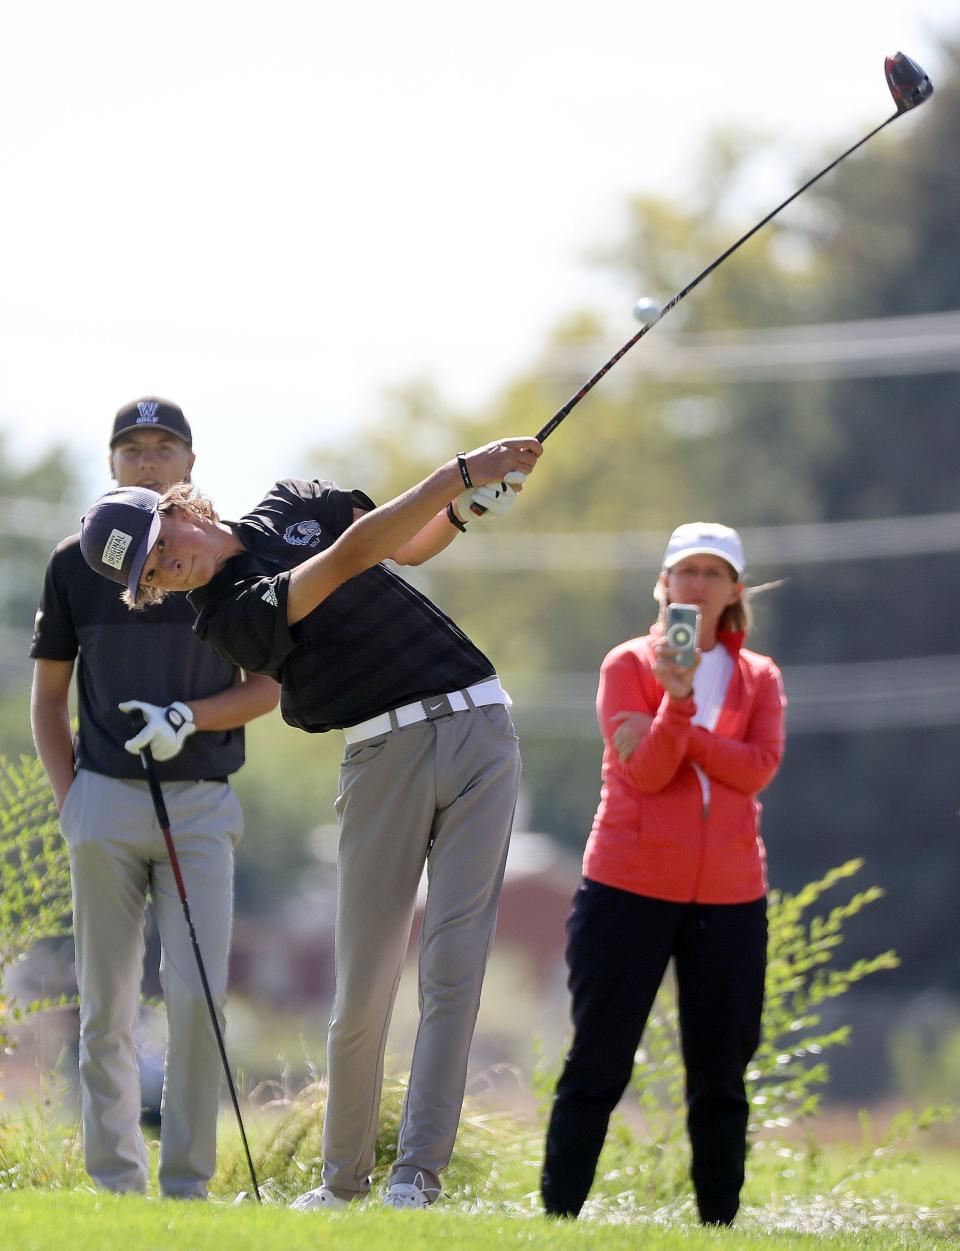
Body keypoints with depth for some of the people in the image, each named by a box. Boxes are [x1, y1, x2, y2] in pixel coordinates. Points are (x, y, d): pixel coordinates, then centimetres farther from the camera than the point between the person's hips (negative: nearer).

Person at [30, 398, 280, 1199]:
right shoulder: (77, 563, 7)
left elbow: (268, 688, 5)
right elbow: (48, 695, 12)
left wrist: (188, 718, -12)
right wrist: (69, 801, 2)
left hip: (201, 803, -1)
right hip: (105, 802, 1)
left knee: (197, 995, -10)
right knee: (106, 1006, 2)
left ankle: (187, 1185, -4)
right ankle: (115, 1184, 8)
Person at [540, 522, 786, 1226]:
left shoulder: (759, 678, 11)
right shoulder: (629, 665, 4)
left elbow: (759, 767, -6)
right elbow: (645, 771, -9)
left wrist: (677, 733, -15)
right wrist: (677, 700, -23)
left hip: (729, 896, 3)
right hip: (631, 885, -2)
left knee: (720, 1073, 3)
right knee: (599, 1063, -2)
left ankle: (720, 1222, 6)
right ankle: (558, 1215, 0)